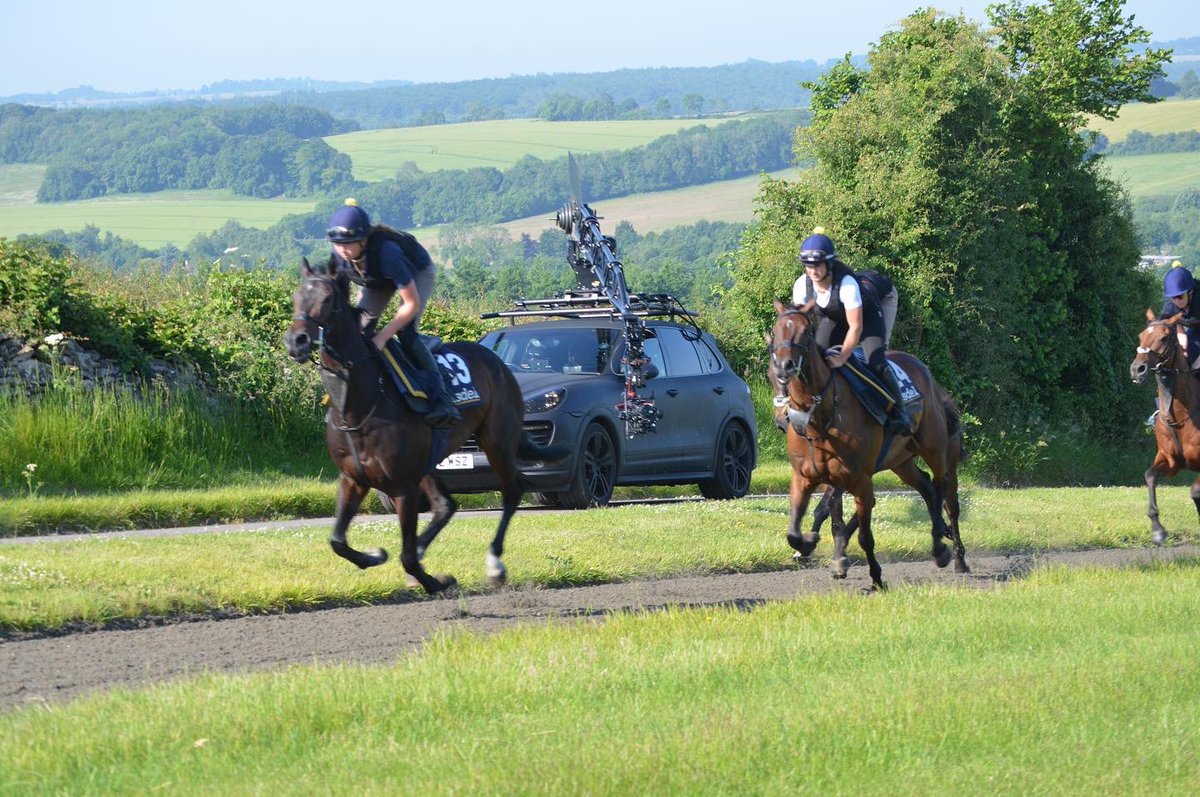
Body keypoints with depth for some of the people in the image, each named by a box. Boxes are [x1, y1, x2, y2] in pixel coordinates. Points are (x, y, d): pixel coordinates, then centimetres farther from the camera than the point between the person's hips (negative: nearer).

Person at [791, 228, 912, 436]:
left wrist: (842, 358, -40)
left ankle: (898, 412, -9)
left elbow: (856, 327, -36)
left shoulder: (847, 284, -39)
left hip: (866, 318, -5)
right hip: (832, 320, 5)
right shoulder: (802, 285, -24)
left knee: (876, 363, -22)